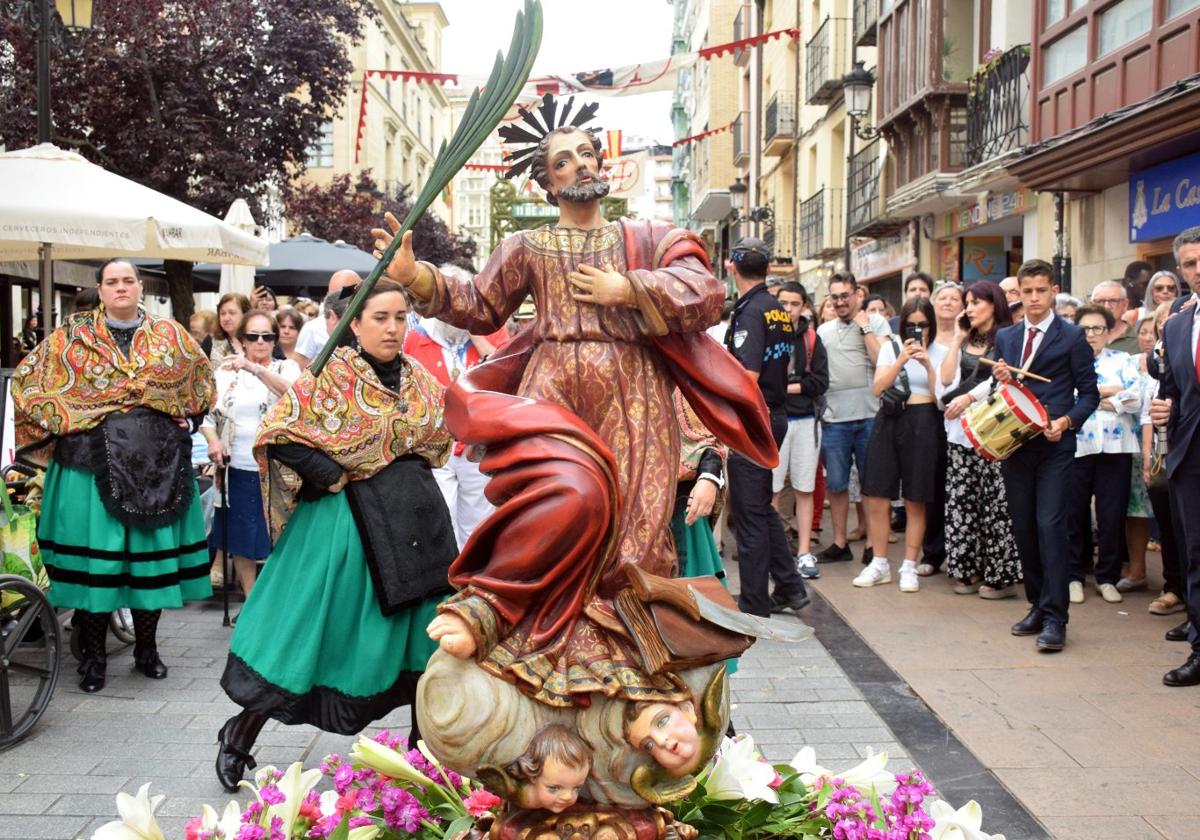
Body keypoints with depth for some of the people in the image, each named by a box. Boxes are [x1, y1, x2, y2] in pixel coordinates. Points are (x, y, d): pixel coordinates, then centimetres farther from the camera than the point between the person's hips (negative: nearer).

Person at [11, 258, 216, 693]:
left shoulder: (169, 334, 9)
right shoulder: (73, 335, 4)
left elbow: (201, 376, 21)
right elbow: (28, 378, 6)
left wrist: (183, 418, 10)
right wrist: (61, 421, -3)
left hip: (158, 461, 2)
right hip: (94, 460, -2)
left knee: (154, 549, 6)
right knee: (95, 553, -1)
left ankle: (147, 647, 21)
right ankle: (93, 654, 12)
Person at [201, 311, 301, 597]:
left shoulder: (287, 368, 2)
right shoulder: (227, 370, 9)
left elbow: (293, 393, -20)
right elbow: (208, 414, 10)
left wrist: (256, 369, -32)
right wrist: (213, 440, -10)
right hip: (237, 468, 3)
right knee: (241, 537, 8)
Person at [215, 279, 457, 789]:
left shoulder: (420, 380, 7)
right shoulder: (330, 376, -10)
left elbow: (438, 439, 22)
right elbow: (277, 435, -14)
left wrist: (413, 469, 6)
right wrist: (333, 476, -15)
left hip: (412, 517, 6)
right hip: (344, 518, -6)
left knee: (420, 629, 9)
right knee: (312, 627, 0)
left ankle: (424, 743, 23)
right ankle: (241, 735, 17)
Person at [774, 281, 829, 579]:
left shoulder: (811, 339, 6)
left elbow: (821, 381, -1)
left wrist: (786, 387, -10)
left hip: (806, 420, 3)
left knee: (804, 489, 8)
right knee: (770, 488, 0)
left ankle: (804, 552, 14)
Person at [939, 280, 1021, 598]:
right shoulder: (965, 343, 17)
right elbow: (946, 379, 6)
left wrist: (969, 397, -10)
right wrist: (958, 339, 8)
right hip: (961, 430, 6)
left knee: (994, 503, -6)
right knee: (961, 500, 4)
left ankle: (1000, 576, 0)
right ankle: (969, 571, 11)